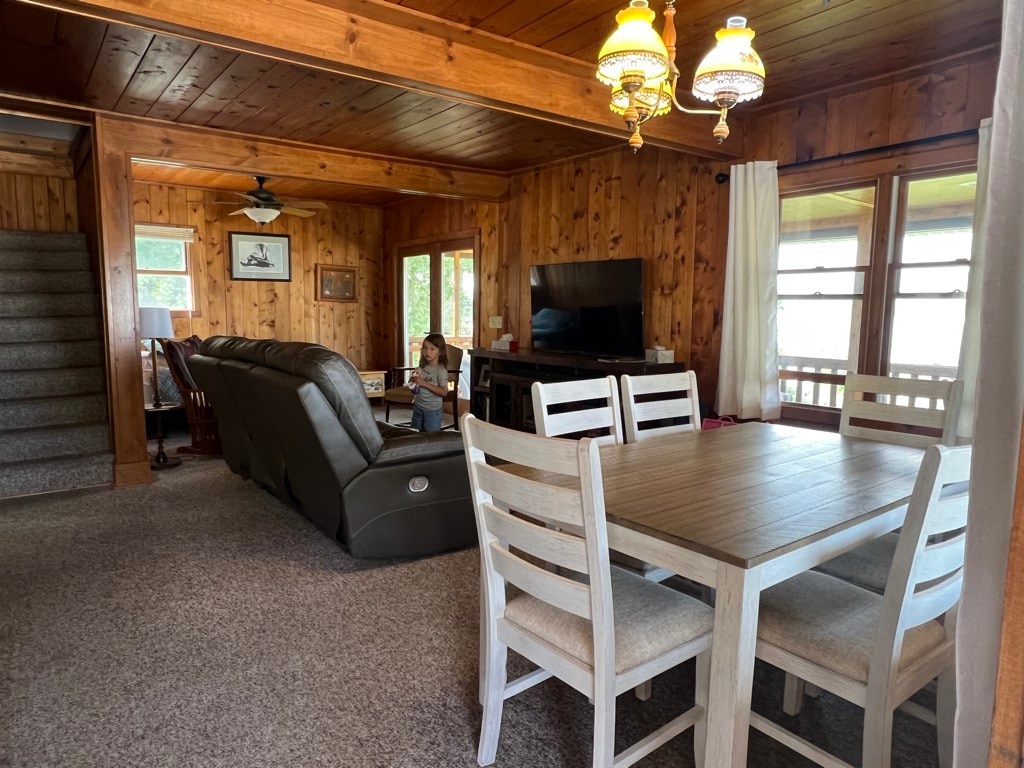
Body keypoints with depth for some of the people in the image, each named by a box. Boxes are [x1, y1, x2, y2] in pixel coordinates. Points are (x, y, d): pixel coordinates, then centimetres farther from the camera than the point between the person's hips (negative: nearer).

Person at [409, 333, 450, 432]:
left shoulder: (441, 370, -16)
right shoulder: (423, 367, 4)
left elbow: (444, 392, -22)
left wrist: (424, 383, -25)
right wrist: (413, 379, -6)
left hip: (432, 410, -7)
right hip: (418, 407, 7)